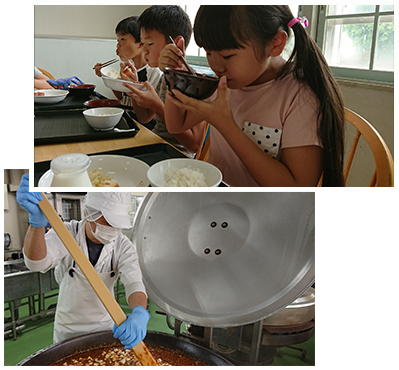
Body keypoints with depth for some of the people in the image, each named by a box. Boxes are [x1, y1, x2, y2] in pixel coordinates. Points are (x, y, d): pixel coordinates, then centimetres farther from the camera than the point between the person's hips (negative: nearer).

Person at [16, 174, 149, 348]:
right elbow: (37, 262, -40)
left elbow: (134, 281, -33)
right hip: (68, 328, -1)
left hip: (106, 325, 2)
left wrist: (139, 313, -56)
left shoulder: (123, 245, -19)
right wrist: (37, 220, -60)